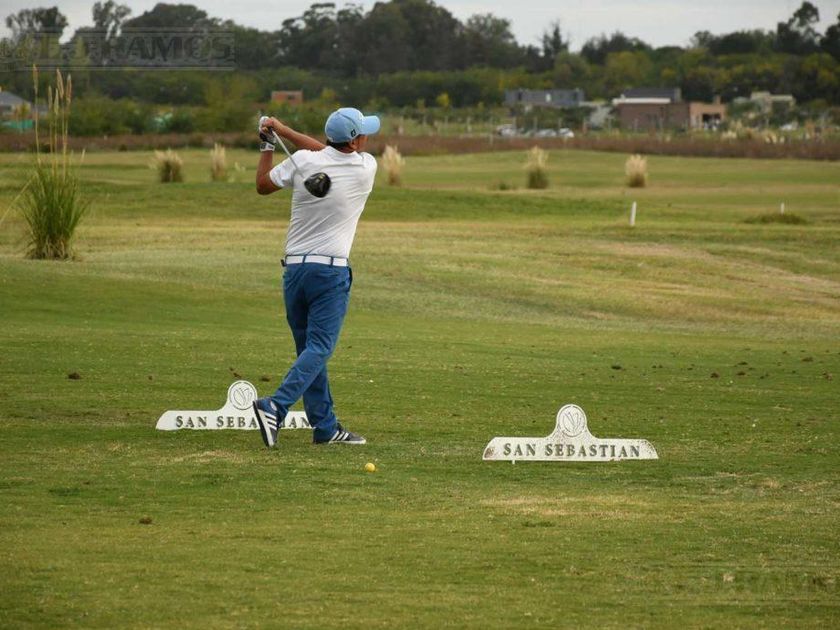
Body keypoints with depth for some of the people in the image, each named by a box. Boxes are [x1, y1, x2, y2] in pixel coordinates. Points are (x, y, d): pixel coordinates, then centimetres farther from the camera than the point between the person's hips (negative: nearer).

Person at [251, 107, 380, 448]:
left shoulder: (303, 161, -2)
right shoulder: (366, 168, -5)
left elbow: (263, 185, 12)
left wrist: (267, 144, 22)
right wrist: (285, 131, 13)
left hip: (294, 268, 4)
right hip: (331, 271, -4)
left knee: (309, 349, 11)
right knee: (318, 349, -7)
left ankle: (325, 426, 13)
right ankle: (275, 407, -27)